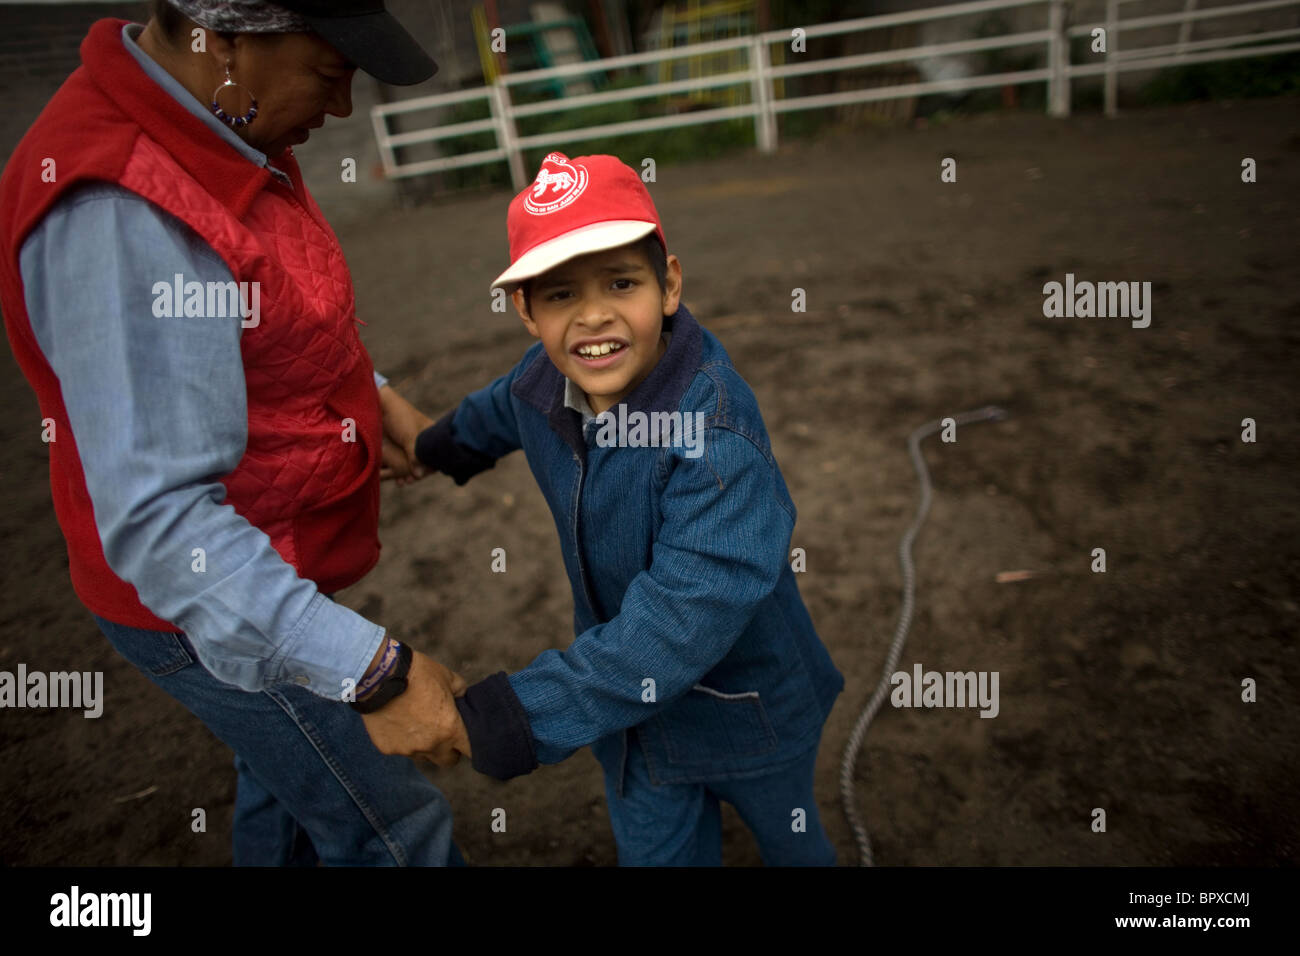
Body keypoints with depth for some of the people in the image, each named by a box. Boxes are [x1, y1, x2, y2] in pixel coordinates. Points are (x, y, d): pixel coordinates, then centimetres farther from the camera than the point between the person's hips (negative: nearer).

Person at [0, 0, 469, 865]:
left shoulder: (220, 127, -1)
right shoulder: (121, 211, -31)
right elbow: (158, 517, -34)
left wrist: (368, 394, 0)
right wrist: (370, 670, -34)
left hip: (270, 568, 9)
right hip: (215, 611, -9)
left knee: (287, 780, 30)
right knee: (398, 832, 7)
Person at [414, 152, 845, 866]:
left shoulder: (715, 429, -36)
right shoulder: (541, 381, -13)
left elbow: (689, 612, -41)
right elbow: (499, 411, 13)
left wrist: (530, 710, -41)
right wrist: (443, 444, 35)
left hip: (744, 698, -4)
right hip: (628, 696, 5)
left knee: (788, 838, 26)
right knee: (653, 850, 24)